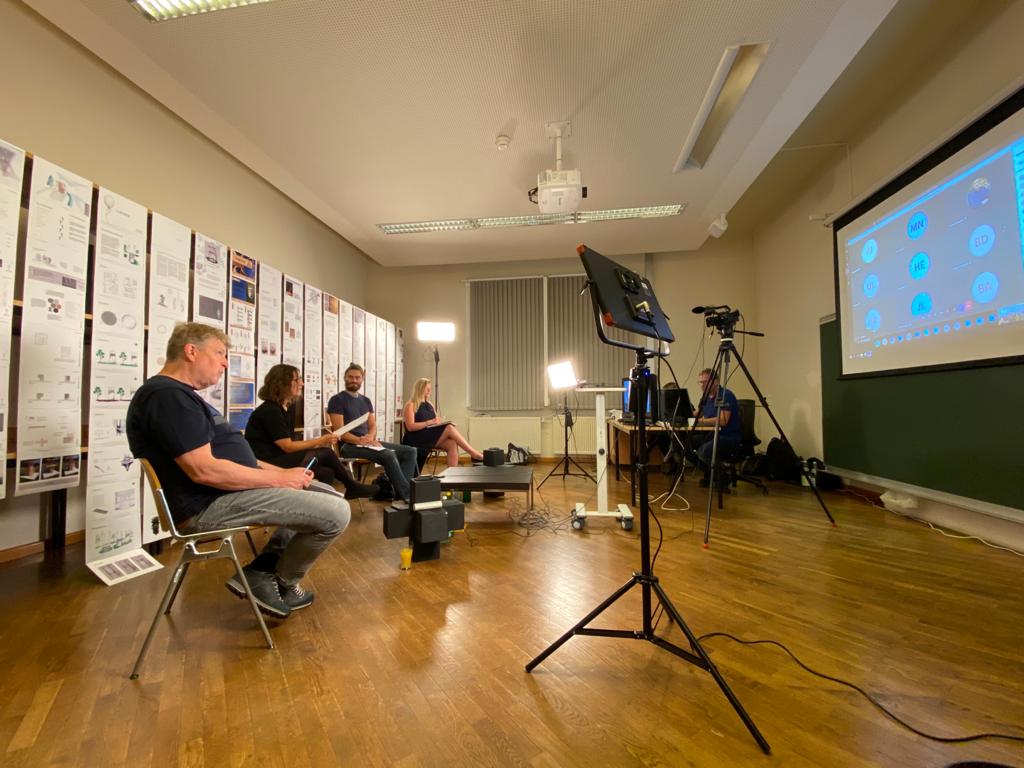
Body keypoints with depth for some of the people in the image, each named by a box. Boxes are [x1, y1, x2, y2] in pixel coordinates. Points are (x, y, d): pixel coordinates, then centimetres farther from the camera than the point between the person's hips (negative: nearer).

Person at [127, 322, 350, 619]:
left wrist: (282, 472, 4)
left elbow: (229, 454, 17)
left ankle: (263, 570, 8)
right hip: (208, 505, -11)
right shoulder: (167, 395, -17)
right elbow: (204, 470, -27)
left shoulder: (180, 394, 19)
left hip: (223, 493, 11)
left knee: (330, 496, 14)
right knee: (336, 513, -19)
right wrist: (280, 478, -17)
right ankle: (281, 583, 8)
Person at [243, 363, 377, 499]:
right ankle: (352, 487, 4)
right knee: (325, 453, -14)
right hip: (267, 465, -8)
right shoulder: (270, 411, -15)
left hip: (281, 461, 8)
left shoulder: (287, 409, 12)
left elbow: (291, 443, 7)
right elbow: (288, 447, -17)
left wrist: (320, 442, -6)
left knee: (326, 473, -13)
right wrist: (320, 441, -10)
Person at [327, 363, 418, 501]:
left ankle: (400, 488, -19)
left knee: (410, 451, -6)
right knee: (389, 455, -33)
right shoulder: (337, 400, -3)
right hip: (349, 445, -7)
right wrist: (362, 441, -21)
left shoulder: (366, 400, 18)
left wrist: (370, 437, -10)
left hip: (368, 442, 8)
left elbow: (373, 425, 14)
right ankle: (407, 494, -23)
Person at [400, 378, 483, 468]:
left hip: (432, 436, 7)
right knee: (449, 428, -26)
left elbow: (437, 420, 19)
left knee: (452, 443, -27)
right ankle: (476, 455, -27)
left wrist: (440, 422, -6)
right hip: (417, 440, -6)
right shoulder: (410, 405, -1)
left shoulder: (429, 404, 20)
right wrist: (430, 422, -19)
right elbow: (410, 427, -12)